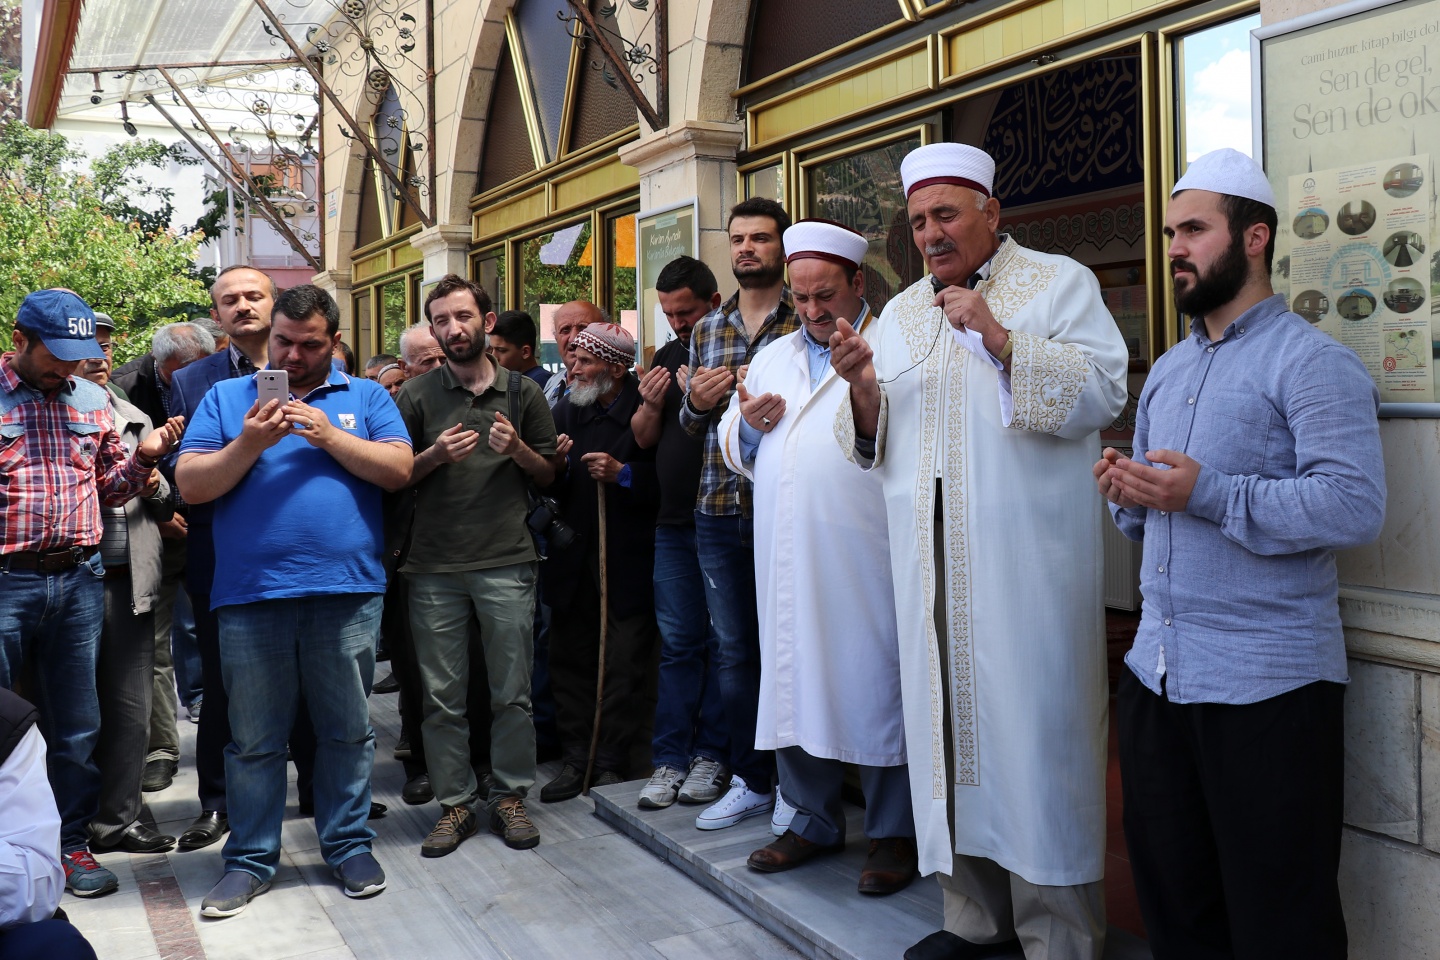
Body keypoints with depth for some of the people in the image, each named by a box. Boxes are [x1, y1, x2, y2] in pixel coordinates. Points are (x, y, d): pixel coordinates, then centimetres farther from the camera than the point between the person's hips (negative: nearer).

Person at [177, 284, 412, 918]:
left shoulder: (365, 397, 10)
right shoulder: (226, 398, 11)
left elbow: (399, 470, -3)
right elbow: (191, 485, 2)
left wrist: (330, 436, -11)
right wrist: (249, 444, -11)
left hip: (346, 592, 0)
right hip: (250, 596, 0)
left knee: (347, 730, 10)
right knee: (254, 739, 9)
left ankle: (349, 845, 24)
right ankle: (250, 859, 22)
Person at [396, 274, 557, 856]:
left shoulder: (523, 392, 8)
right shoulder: (416, 395, 5)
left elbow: (548, 475, 11)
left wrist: (518, 451, -8)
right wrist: (435, 455, -11)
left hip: (507, 562, 0)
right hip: (435, 567, 0)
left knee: (512, 692, 5)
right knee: (442, 698, 5)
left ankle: (509, 796, 20)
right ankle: (455, 802, 18)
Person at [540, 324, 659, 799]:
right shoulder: (567, 409, 10)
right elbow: (548, 484, 12)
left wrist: (623, 473, -19)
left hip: (628, 559, -5)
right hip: (574, 556, 5)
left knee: (624, 666, 3)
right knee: (569, 661, 9)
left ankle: (612, 763, 15)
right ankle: (576, 759, 20)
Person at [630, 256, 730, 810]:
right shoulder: (668, 356, 15)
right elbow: (643, 438, 17)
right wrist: (651, 405, -3)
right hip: (674, 521, 6)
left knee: (724, 644, 1)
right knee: (677, 643, 8)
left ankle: (713, 754, 12)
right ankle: (671, 758, 13)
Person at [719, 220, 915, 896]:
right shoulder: (772, 357, 20)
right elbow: (734, 449, 24)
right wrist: (746, 423, 2)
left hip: (863, 556, -6)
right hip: (785, 558, 6)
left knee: (874, 682, -1)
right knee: (794, 681, 12)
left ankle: (893, 833, 15)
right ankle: (813, 820, 27)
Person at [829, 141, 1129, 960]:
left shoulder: (1060, 283, 4)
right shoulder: (901, 312, 18)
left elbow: (1103, 393, -10)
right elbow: (876, 440, 15)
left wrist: (998, 336, -17)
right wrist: (861, 385, -5)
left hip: (1029, 560, -5)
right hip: (931, 560, 5)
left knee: (1034, 723, -4)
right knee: (948, 718, 7)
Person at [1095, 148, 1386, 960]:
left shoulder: (1313, 362, -8)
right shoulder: (1167, 371, 16)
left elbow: (1356, 506, -20)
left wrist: (1206, 493, -24)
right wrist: (1128, 494, 0)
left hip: (1267, 685, -7)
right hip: (1156, 672, 7)